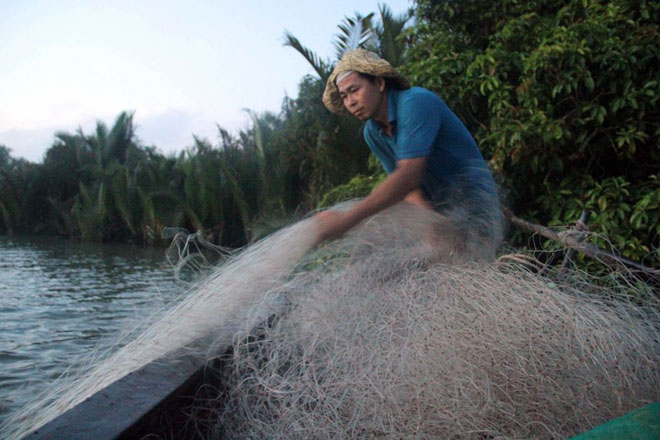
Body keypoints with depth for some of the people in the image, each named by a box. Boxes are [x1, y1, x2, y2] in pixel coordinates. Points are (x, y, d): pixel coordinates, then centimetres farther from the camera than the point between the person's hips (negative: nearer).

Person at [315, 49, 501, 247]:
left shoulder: (417, 101, -21)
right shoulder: (372, 133, 3)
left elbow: (408, 176, -33)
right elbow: (401, 181, 0)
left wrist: (347, 219, -38)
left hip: (473, 203, -7)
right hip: (437, 210, 7)